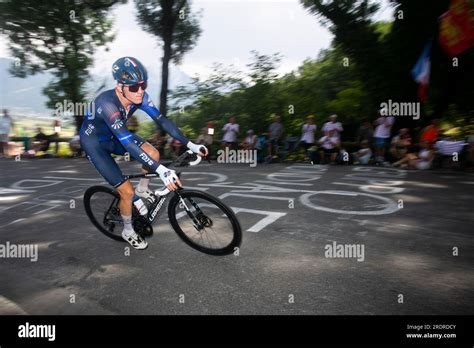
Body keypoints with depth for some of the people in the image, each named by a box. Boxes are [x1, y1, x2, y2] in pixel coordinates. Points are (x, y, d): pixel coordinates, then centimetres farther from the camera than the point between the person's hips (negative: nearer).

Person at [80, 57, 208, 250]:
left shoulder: (139, 96, -20)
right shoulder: (107, 103, -39)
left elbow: (162, 120, -19)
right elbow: (127, 142, -47)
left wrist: (190, 145, -26)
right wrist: (161, 170, -54)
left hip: (112, 137, 6)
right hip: (93, 143, -6)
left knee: (153, 154, -14)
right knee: (127, 191, -12)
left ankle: (142, 190, 16)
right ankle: (128, 232, 16)